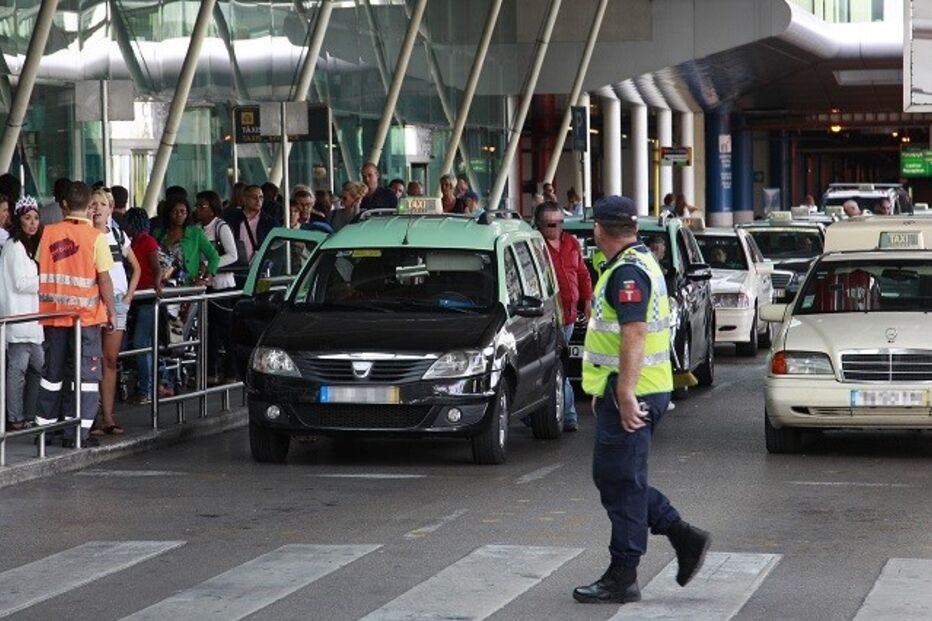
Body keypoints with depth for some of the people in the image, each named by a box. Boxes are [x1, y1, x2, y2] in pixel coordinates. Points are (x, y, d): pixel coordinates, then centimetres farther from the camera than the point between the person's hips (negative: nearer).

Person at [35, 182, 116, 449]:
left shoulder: (49, 233, 1)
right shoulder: (95, 237, -10)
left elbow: (41, 272, 6)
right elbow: (104, 279, -11)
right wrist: (111, 310, -1)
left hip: (53, 314, 4)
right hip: (86, 315, -4)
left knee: (52, 371, 15)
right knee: (86, 374, 3)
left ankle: (44, 425, 19)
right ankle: (78, 433, -1)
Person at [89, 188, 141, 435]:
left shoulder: (119, 234, 13)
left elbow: (136, 268, 22)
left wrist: (129, 295, 13)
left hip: (117, 300, 4)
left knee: (111, 359, 5)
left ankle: (107, 416, 8)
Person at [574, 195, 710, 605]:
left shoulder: (627, 272, -17)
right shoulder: (639, 263, 17)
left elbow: (634, 334, -26)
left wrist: (625, 394, -28)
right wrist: (606, 389, 28)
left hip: (631, 395, -10)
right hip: (628, 391, 10)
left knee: (621, 482, -4)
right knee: (619, 478, 15)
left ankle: (622, 578, 2)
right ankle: (685, 538, 16)